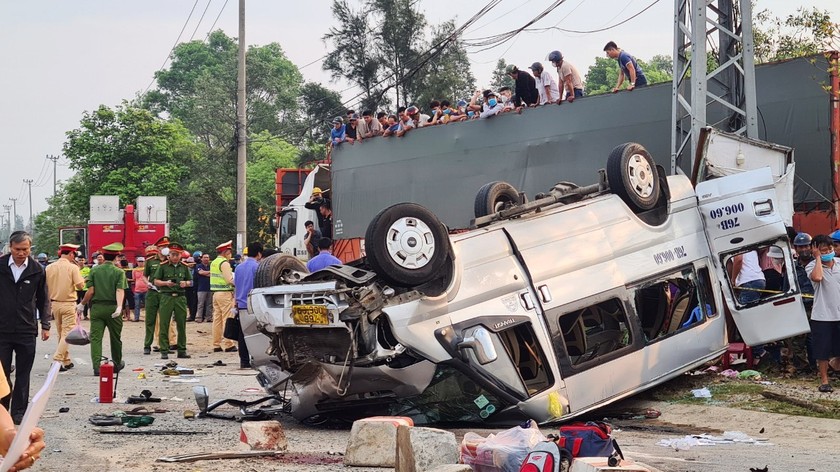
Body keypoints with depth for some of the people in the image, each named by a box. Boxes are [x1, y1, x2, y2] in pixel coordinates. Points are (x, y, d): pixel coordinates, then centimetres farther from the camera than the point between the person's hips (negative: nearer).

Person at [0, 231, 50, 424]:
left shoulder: (37, 270, 1)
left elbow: (43, 300, 9)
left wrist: (45, 325, 5)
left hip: (27, 330, 1)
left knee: (23, 374, 6)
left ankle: (19, 412, 14)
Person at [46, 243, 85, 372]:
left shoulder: (49, 268, 2)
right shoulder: (73, 267, -12)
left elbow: (45, 287, 6)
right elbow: (80, 286, -14)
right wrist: (82, 279, 7)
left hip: (55, 303, 5)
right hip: (68, 303, -5)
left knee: (60, 333, 16)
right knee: (67, 333, -1)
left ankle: (66, 361, 22)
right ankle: (57, 360, -12)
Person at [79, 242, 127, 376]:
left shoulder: (94, 270, 1)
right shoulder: (119, 272, -2)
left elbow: (90, 291, -2)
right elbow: (120, 291, -15)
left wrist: (81, 304, 11)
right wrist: (119, 306, -23)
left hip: (96, 307, 0)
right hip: (112, 307, 0)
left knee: (95, 337, -1)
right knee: (115, 337, 15)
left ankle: (97, 366, -12)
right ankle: (117, 364, 31)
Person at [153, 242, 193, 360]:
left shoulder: (184, 267, 10)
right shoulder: (163, 266, 2)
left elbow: (190, 281, 15)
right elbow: (156, 281, 3)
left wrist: (185, 283, -7)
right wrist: (166, 283, -14)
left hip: (180, 297, 2)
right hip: (166, 297, -2)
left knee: (181, 325, 4)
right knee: (164, 325, -3)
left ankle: (182, 350, 12)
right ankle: (164, 351, 2)